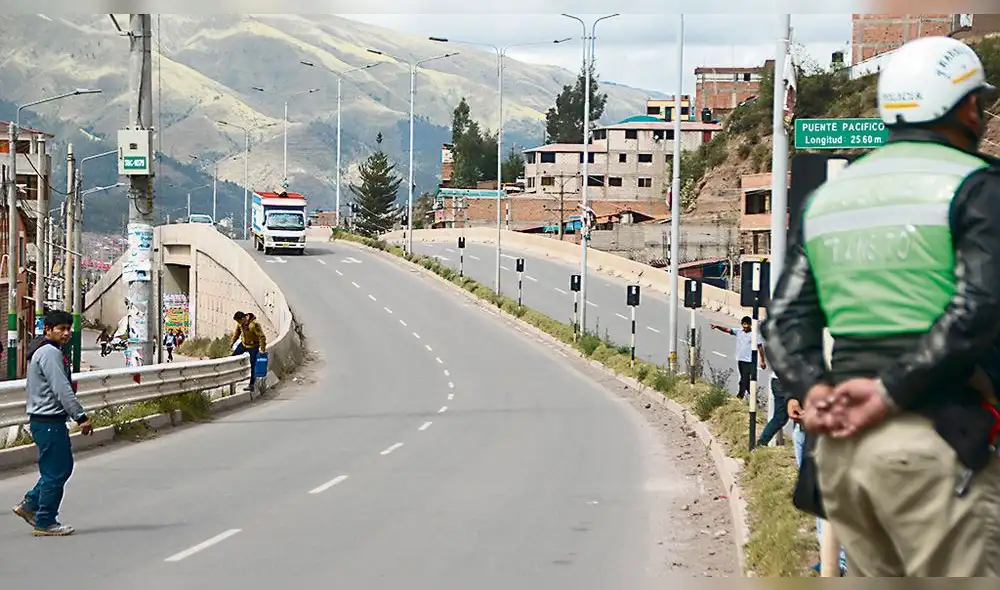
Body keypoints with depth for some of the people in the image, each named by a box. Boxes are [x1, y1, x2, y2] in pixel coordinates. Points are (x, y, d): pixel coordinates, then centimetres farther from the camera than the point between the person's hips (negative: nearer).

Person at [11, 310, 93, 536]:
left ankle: (29, 505, 21)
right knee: (55, 471, -3)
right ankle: (45, 523, 3)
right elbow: (61, 389, -23)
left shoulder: (48, 351, 17)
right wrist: (81, 417, -22)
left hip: (42, 419, 11)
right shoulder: (49, 353, -17)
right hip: (49, 421, -11)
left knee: (63, 467, 18)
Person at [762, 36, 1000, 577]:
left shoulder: (828, 196, 17)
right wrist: (891, 391, -14)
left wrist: (812, 389, -2)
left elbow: (786, 316, 11)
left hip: (840, 440, 7)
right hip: (933, 436, -7)